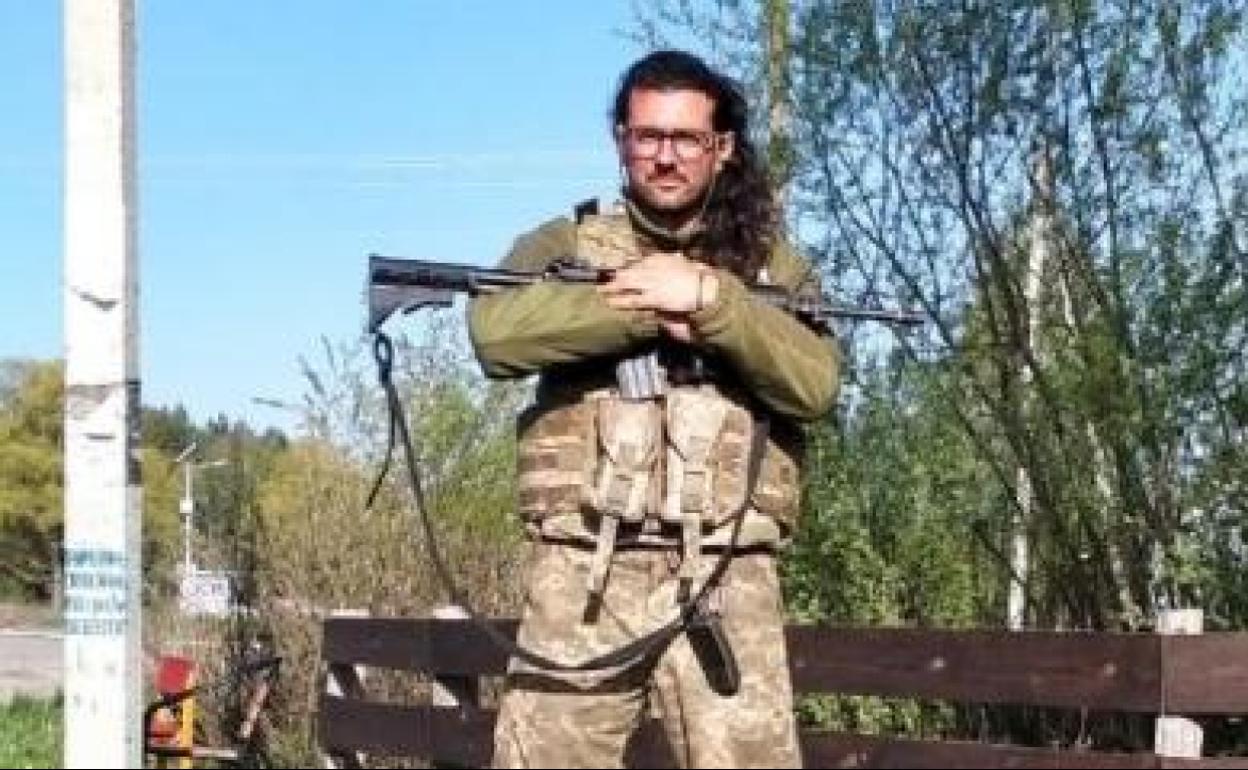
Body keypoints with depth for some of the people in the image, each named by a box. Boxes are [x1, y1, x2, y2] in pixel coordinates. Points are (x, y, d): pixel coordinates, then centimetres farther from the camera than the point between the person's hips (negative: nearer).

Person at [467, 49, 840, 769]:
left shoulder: (773, 263, 14)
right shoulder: (566, 243, 12)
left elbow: (815, 381, -3)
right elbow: (495, 331, -9)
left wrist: (708, 299, -13)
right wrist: (644, 307, -11)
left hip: (727, 580, 0)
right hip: (583, 574, 0)